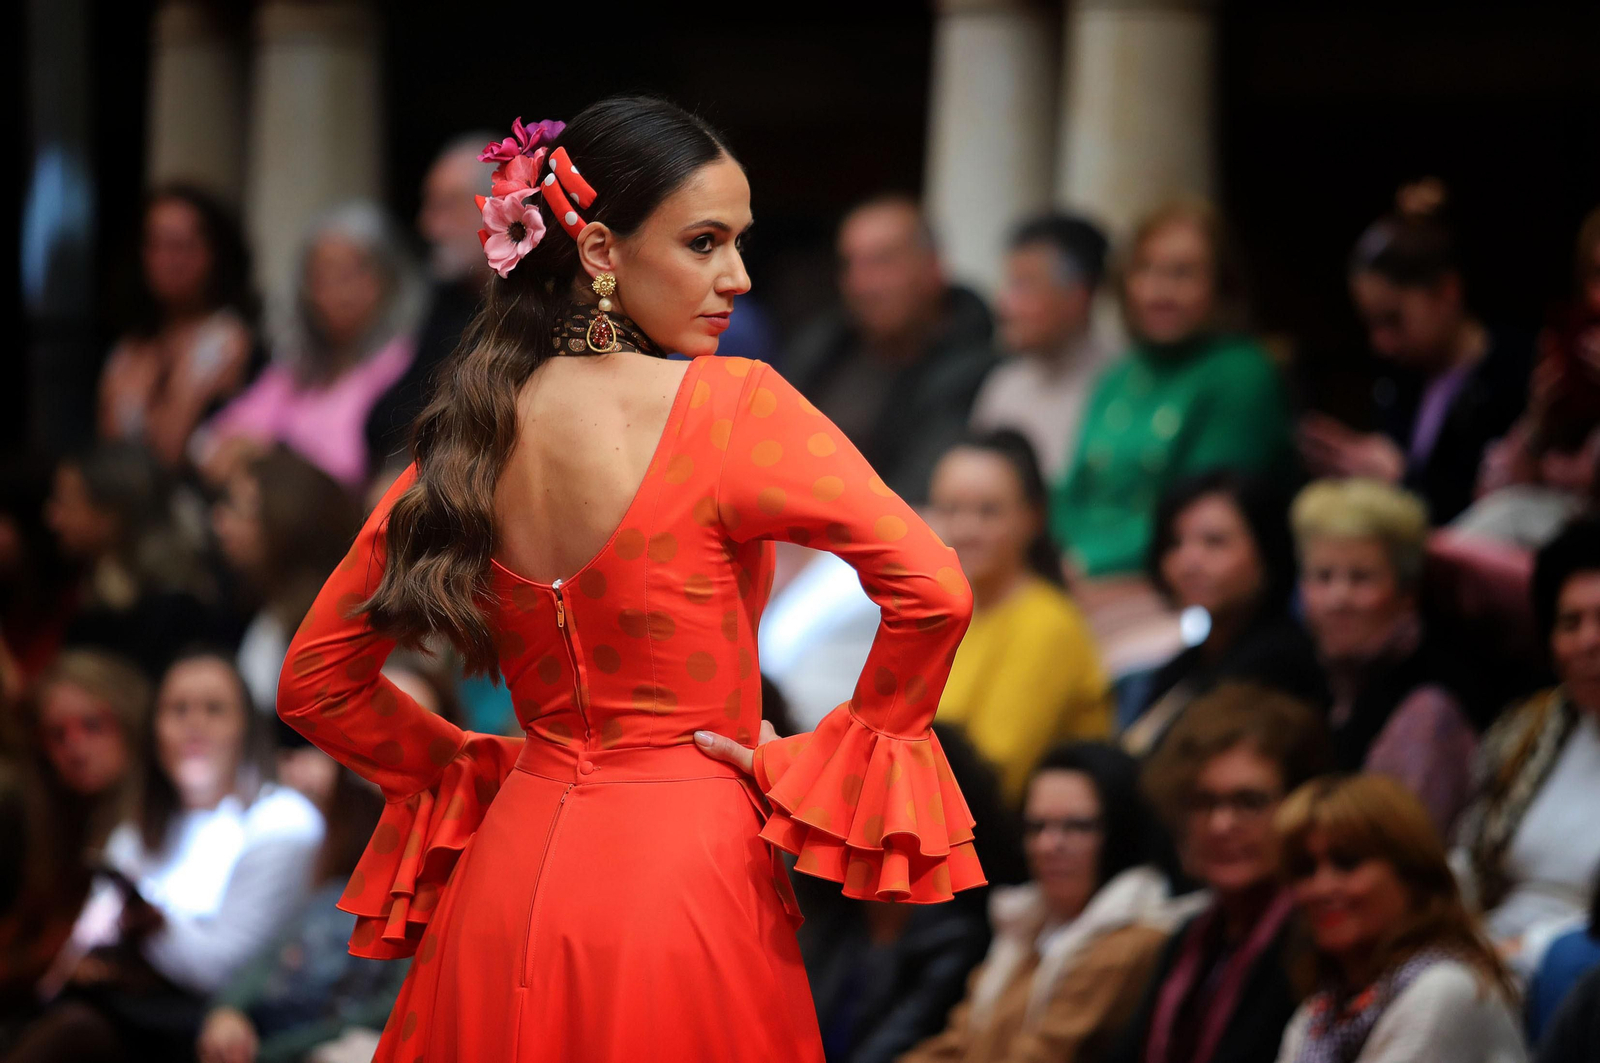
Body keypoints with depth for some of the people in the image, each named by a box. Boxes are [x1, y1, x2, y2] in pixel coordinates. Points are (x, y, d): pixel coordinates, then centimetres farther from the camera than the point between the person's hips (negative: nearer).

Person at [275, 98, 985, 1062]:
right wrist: (836, 760, -8)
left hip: (513, 871, 5)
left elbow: (316, 683, 10)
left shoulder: (473, 432, 4)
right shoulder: (727, 405, -13)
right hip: (683, 885, -5)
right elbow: (933, 590, -21)